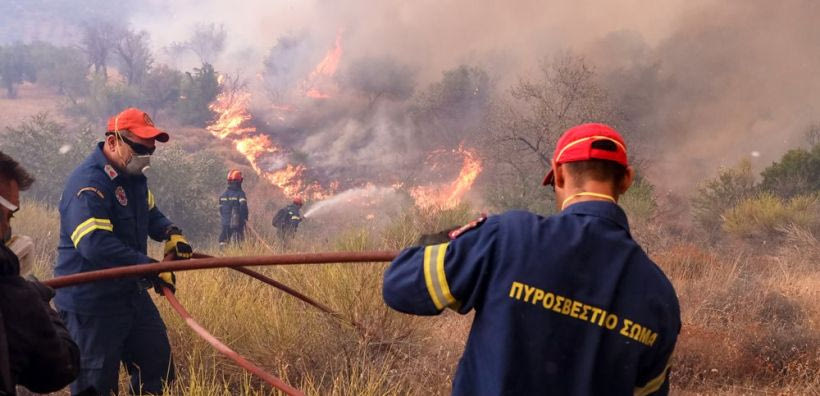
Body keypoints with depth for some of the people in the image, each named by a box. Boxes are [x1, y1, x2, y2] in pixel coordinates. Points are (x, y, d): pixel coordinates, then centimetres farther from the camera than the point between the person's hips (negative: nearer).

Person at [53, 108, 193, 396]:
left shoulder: (133, 176, 7)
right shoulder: (88, 183, -23)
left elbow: (150, 214, 22)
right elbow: (95, 244, -34)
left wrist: (170, 232, 0)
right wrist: (151, 267, -33)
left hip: (132, 294, 9)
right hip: (92, 304, -9)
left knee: (158, 368, 16)